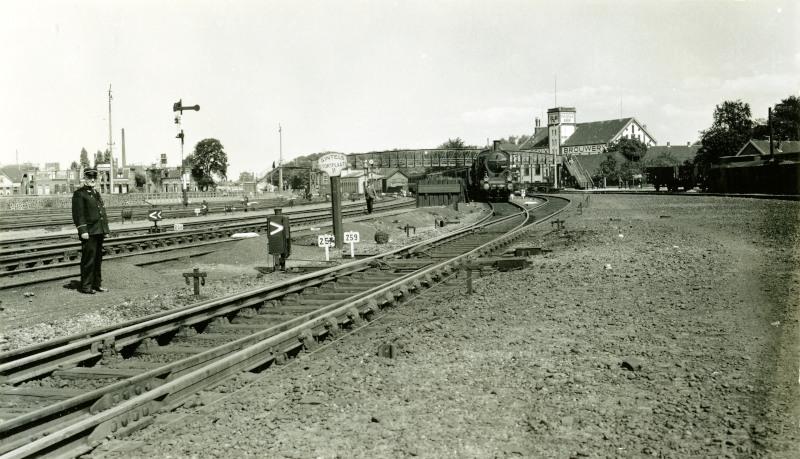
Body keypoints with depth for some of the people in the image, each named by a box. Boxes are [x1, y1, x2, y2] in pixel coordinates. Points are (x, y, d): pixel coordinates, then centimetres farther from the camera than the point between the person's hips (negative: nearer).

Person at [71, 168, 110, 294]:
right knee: (88, 259, -4)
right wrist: (83, 230, -19)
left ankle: (97, 284, 20)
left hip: (99, 232, 8)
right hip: (89, 232, -8)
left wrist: (106, 229, 17)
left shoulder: (96, 193, 19)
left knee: (98, 259, 12)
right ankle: (86, 286, 2)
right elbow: (78, 214, -13)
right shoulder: (79, 194, -6)